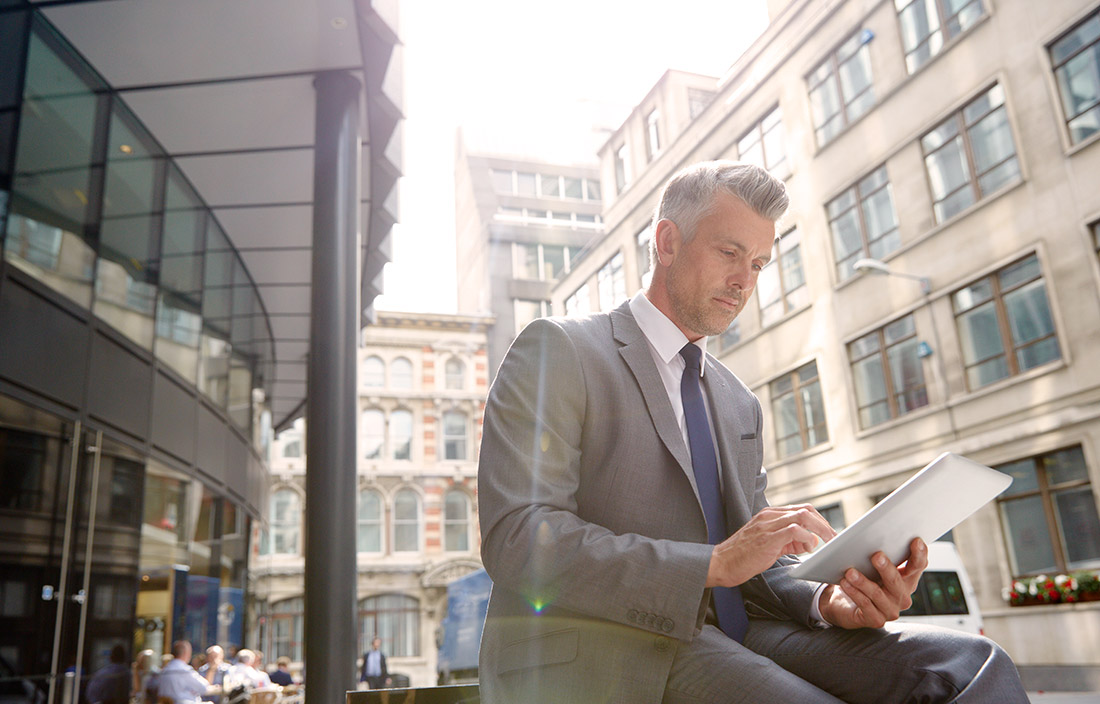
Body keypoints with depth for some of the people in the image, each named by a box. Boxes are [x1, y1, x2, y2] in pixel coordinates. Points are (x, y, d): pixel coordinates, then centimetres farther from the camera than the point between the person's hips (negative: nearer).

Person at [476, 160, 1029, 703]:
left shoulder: (740, 405, 21)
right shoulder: (557, 351, -2)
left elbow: (755, 562, 17)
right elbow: (516, 538, -15)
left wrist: (826, 599, -7)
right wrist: (714, 563, -22)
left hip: (730, 634, 6)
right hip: (601, 653, -6)